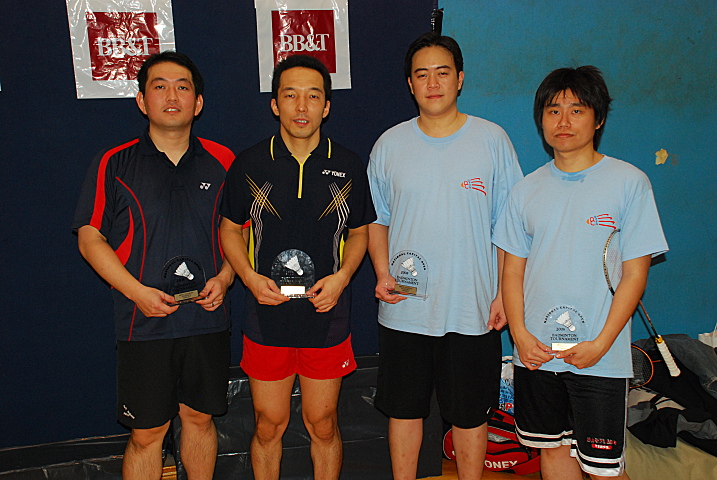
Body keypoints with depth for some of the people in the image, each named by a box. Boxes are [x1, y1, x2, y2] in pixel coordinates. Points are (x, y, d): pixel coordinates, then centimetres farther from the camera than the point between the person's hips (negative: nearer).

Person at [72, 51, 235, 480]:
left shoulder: (222, 162, 4)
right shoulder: (114, 165, -1)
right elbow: (90, 237, -1)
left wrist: (224, 278, -7)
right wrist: (137, 291, -14)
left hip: (207, 319, 2)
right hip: (144, 324, -2)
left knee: (200, 418, 15)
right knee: (147, 432, 5)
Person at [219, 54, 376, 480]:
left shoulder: (348, 166, 0)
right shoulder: (250, 164, -2)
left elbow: (359, 232, 9)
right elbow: (231, 228, 8)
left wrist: (342, 276, -9)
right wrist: (250, 277, -9)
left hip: (327, 317, 0)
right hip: (267, 317, 0)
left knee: (323, 424, 12)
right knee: (269, 425, 12)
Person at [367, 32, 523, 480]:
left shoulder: (492, 140, -2)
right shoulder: (390, 145, 3)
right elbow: (377, 220, 10)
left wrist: (505, 292, -4)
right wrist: (383, 274, -5)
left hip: (473, 311, -1)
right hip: (403, 308, 2)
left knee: (470, 414, 12)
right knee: (403, 409, 14)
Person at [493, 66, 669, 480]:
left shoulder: (629, 182, -5)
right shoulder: (527, 190, 6)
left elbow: (635, 273, -7)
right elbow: (513, 269, 7)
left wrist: (601, 344, -13)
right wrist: (520, 334, -6)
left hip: (600, 358, -3)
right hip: (535, 353, 4)